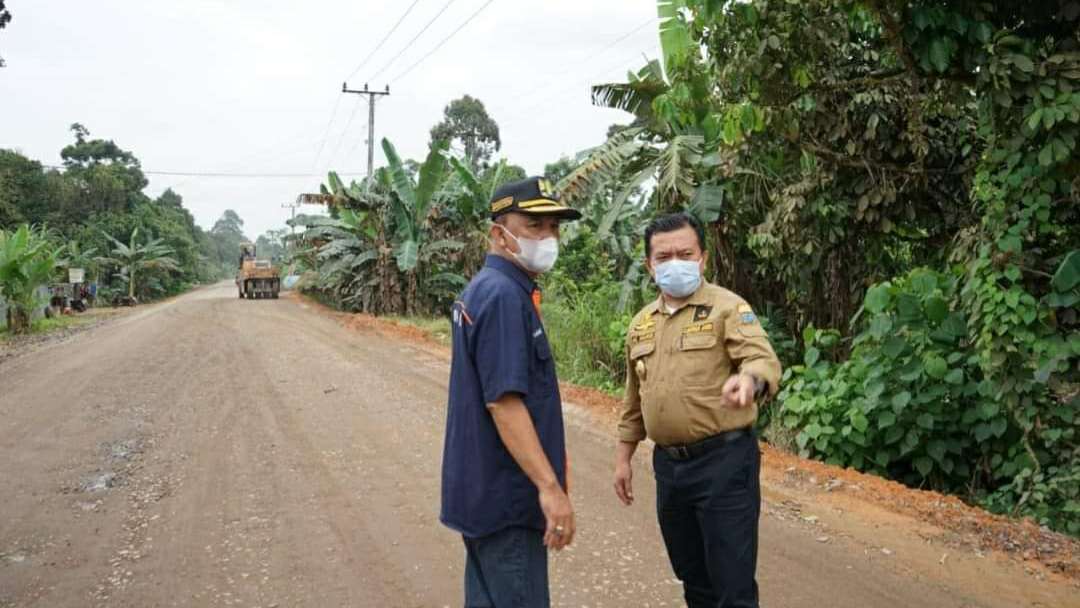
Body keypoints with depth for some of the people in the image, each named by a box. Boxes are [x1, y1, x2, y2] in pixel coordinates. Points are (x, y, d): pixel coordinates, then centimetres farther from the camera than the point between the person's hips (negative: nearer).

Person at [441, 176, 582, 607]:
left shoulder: (483, 290, 11)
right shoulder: (504, 295, -19)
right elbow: (503, 401, -25)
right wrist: (549, 486, -27)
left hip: (487, 488, 10)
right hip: (506, 493, -10)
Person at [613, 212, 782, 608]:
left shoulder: (727, 308, -8)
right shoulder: (641, 323, 11)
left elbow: (764, 360, -24)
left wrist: (749, 380, -46)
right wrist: (623, 457, 18)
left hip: (724, 460, -6)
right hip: (668, 464, 6)